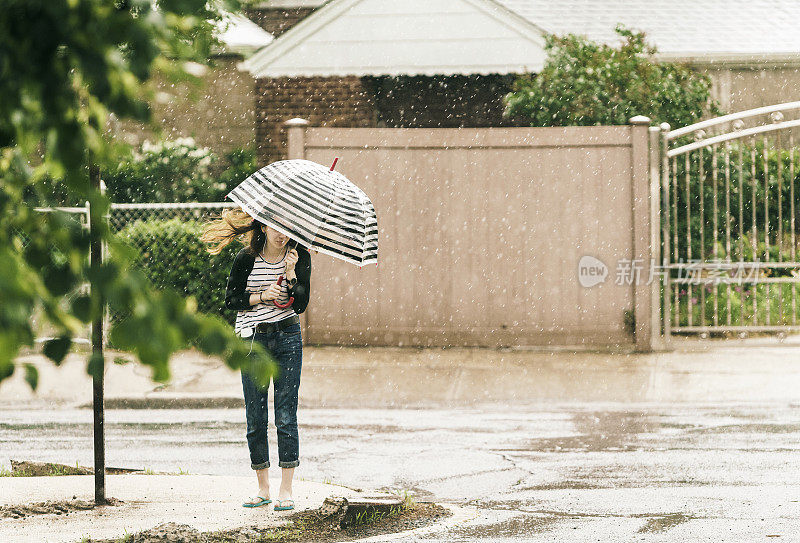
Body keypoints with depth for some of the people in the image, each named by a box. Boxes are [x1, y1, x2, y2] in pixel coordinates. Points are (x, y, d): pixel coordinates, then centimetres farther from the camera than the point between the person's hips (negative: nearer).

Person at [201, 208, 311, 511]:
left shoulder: (299, 257, 0)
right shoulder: (247, 259, -2)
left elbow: (301, 305, -6)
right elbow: (231, 299, 2)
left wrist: (290, 273, -19)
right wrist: (262, 296, -12)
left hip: (288, 339, 0)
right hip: (253, 340, 0)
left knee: (286, 416, -4)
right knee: (255, 418, 2)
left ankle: (286, 491, 0)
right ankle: (263, 489, 13)